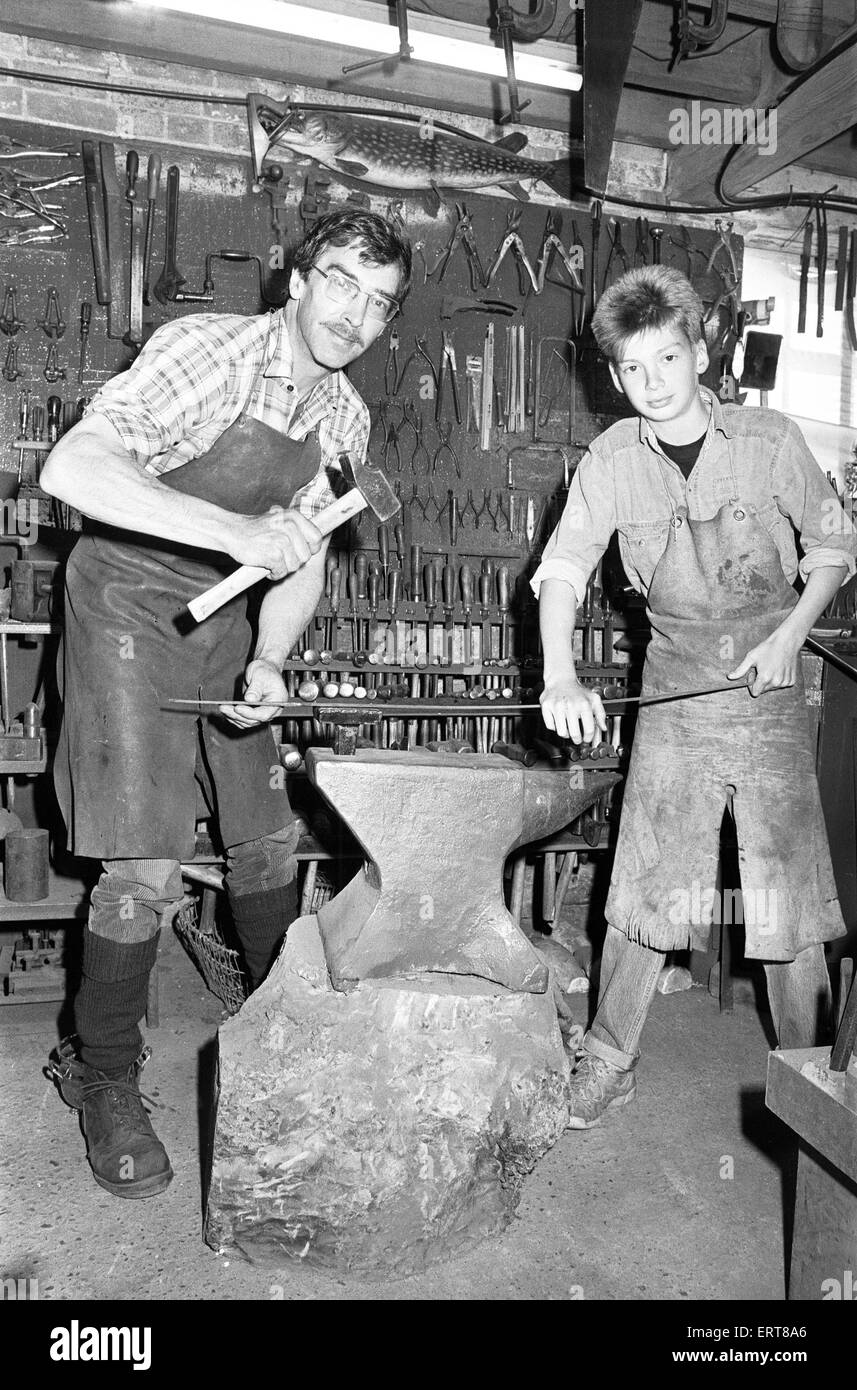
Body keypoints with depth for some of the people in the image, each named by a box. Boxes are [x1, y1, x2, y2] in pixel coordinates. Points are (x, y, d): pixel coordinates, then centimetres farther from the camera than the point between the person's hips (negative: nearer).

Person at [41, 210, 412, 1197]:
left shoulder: (345, 419, 0)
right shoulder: (206, 348, -20)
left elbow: (304, 562, 5)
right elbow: (71, 469, -33)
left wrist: (268, 663, -13)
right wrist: (239, 533, -39)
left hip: (226, 610, 6)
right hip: (127, 603, -6)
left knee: (267, 836, 11)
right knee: (148, 864, -9)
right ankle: (101, 1077, 14)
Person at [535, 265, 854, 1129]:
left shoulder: (770, 441, -4)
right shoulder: (610, 462, -2)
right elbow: (562, 569, -8)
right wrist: (560, 677, -23)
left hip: (768, 691, 0)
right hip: (673, 692, 1)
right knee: (645, 885, 3)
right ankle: (608, 1062, 20)